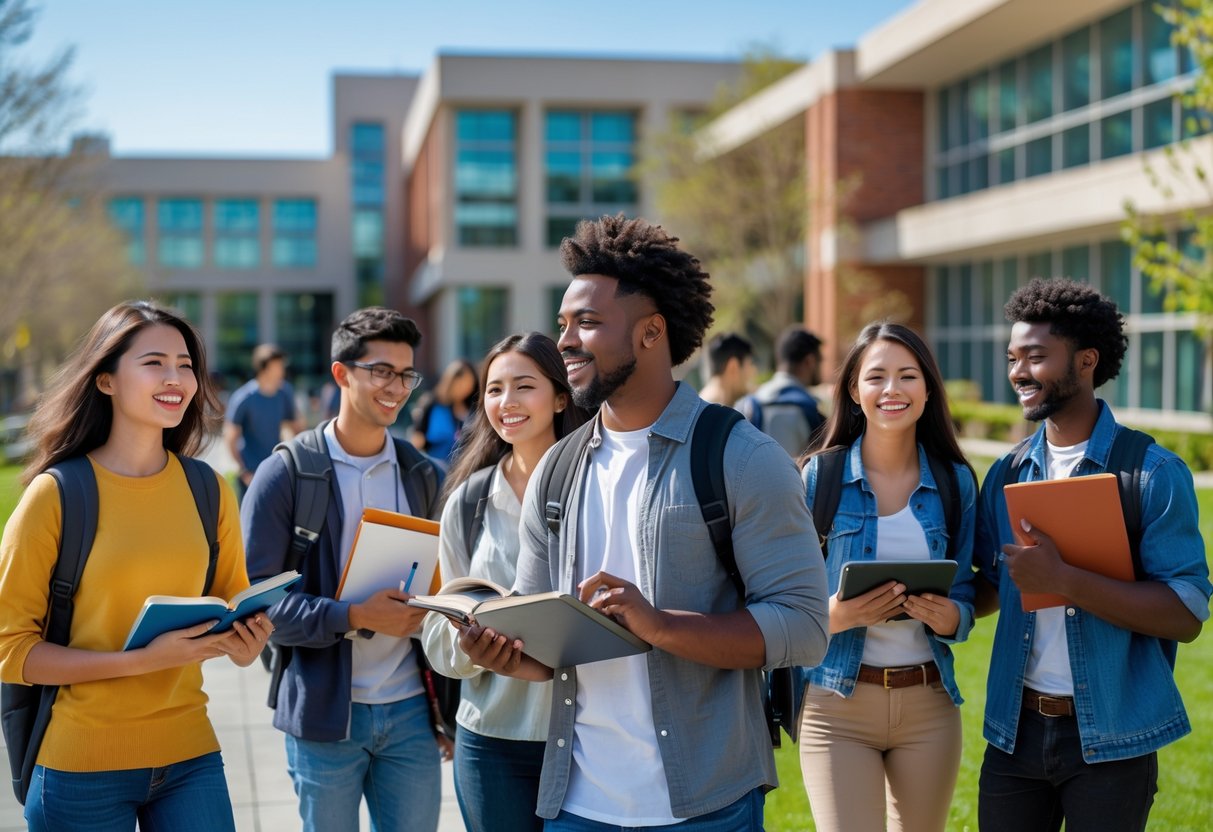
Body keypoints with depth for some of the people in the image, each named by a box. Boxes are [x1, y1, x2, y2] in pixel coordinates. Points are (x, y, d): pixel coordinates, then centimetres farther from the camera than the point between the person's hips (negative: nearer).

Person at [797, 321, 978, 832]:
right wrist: (833, 616, -21)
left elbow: (966, 599, 8)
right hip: (838, 701, -3)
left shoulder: (956, 483, 4)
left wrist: (948, 615, -15)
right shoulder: (820, 477, -4)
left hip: (929, 705, 3)